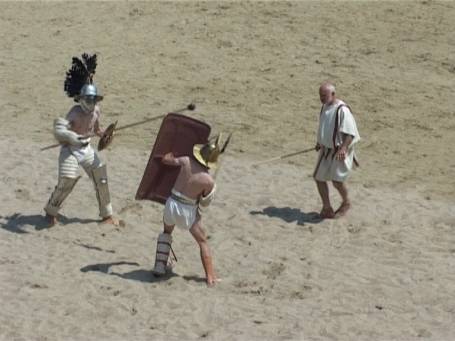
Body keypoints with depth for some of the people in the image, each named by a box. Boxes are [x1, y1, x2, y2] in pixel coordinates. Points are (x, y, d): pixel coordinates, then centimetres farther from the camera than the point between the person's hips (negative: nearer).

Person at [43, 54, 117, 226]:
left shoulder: (96, 111, -1)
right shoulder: (76, 112, -22)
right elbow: (59, 129, -35)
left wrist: (105, 135, -3)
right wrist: (75, 138, -49)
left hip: (86, 148, 6)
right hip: (70, 149, -6)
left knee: (101, 179, 4)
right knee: (66, 182, -13)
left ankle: (107, 215, 19)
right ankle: (51, 212, 11)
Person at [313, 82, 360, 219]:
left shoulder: (342, 110, -22)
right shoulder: (325, 107, 5)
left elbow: (350, 133, -25)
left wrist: (343, 148, -35)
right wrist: (320, 142, 26)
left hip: (340, 152, -8)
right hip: (326, 149, 8)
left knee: (337, 179, -11)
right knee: (319, 177, 7)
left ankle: (346, 203, 19)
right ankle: (327, 208, 20)